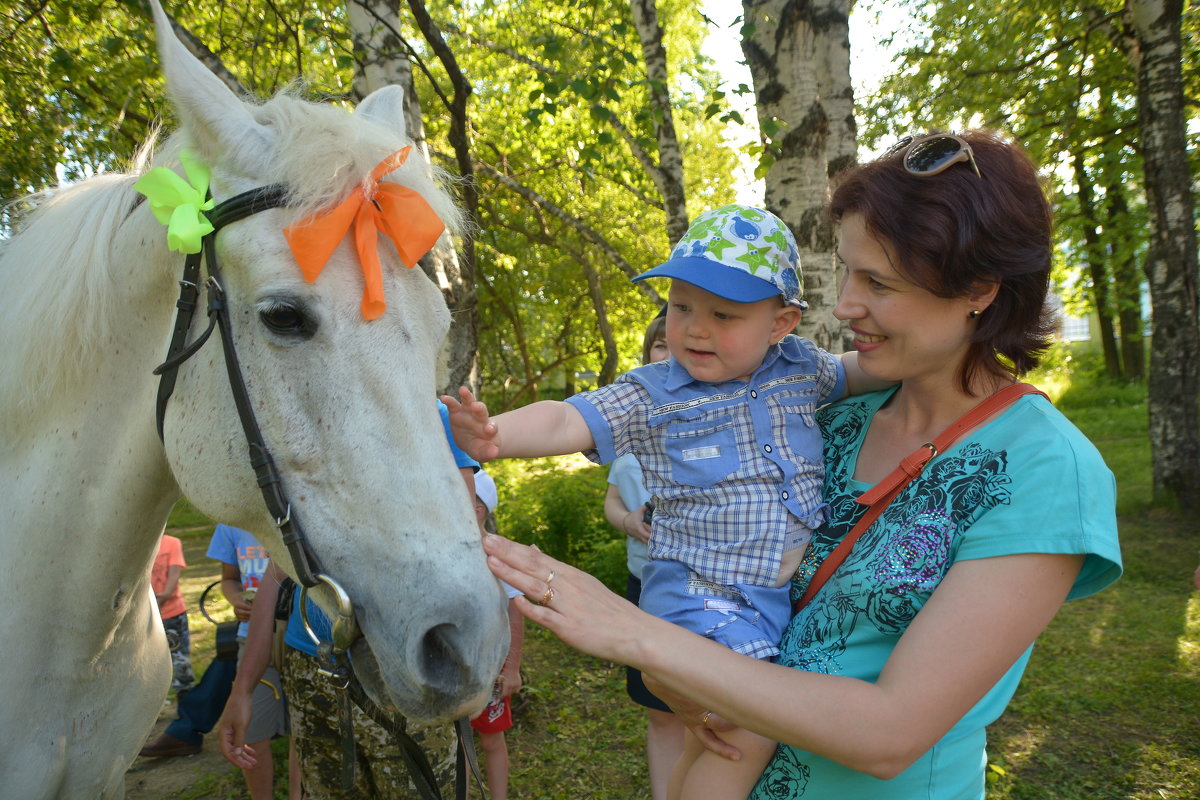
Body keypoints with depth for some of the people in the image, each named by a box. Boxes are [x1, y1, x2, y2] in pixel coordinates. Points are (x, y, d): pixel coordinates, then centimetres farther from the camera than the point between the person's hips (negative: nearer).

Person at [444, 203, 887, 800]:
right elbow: (569, 421, -22)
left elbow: (861, 373, 22)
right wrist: (494, 432, -39)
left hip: (798, 592, 5)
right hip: (704, 594, -5)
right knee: (746, 738, -16)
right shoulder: (650, 397, -10)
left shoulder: (802, 368, 2)